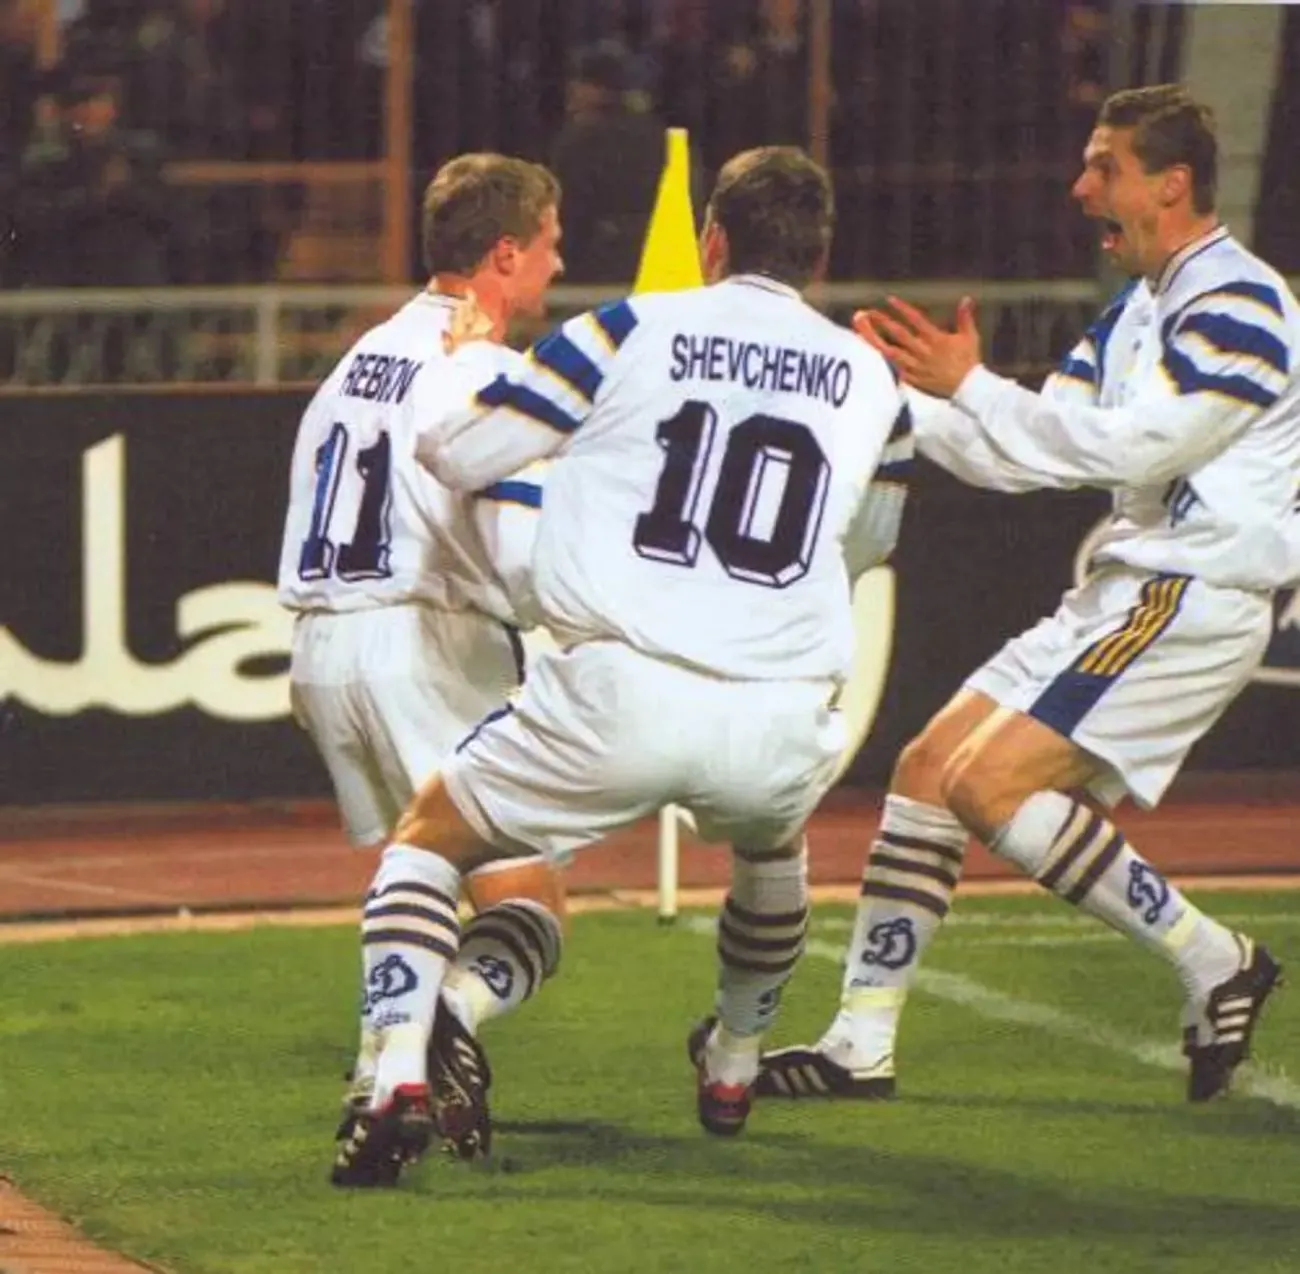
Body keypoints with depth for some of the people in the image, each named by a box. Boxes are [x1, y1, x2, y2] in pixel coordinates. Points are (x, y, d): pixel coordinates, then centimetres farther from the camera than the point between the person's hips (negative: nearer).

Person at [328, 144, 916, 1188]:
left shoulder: (633, 332, 5)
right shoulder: (871, 379, 14)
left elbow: (456, 454, 9)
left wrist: (475, 358, 29)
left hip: (619, 698, -3)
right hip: (781, 728, 3)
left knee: (431, 836, 16)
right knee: (774, 843, 39)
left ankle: (401, 1081, -5)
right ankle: (734, 1070, 50)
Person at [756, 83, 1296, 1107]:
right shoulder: (1141, 309, 17)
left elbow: (1126, 447, -22)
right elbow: (1029, 453, 16)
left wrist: (970, 386, -17)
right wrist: (901, 398, 6)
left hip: (1193, 601, -10)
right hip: (1126, 593, 10)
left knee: (989, 782, -19)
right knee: (928, 770, 5)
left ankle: (1214, 963, -9)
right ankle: (861, 1047, 8)